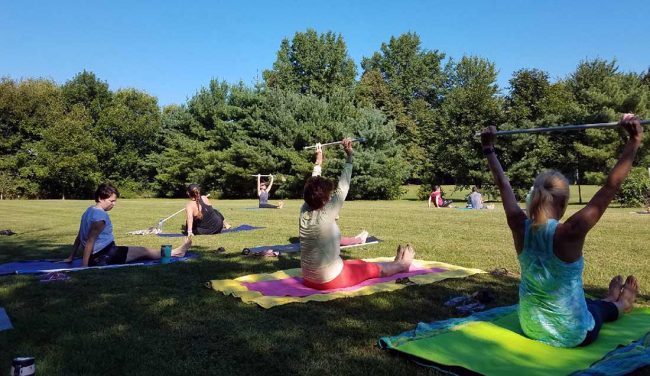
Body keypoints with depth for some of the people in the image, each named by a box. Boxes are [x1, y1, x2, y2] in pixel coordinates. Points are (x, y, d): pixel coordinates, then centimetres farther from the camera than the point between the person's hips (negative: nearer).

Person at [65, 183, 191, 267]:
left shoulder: (89, 211, 10)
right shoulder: (100, 216, -22)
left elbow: (79, 237, 14)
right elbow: (90, 240, -26)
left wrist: (71, 257, 18)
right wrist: (84, 265, -25)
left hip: (97, 255, 10)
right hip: (104, 255, -10)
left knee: (140, 250, 20)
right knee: (143, 251, 3)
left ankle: (176, 252, 32)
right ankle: (177, 252, 18)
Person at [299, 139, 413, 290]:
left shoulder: (304, 213, -6)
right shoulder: (325, 216, -24)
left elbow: (313, 187, 7)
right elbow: (342, 188, -16)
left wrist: (318, 162, 18)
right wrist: (349, 156, -9)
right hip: (331, 281, -8)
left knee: (358, 263, 29)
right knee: (374, 268, 17)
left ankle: (394, 264, 52)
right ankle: (401, 265, 45)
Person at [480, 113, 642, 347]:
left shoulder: (520, 228, -14)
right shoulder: (568, 233, -26)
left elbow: (503, 186, -1)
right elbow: (611, 186, -25)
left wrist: (489, 149, 8)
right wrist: (634, 140, -22)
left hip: (530, 327, 5)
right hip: (572, 335, -4)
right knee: (601, 308, 33)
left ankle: (612, 298, 67)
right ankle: (621, 303, 64)